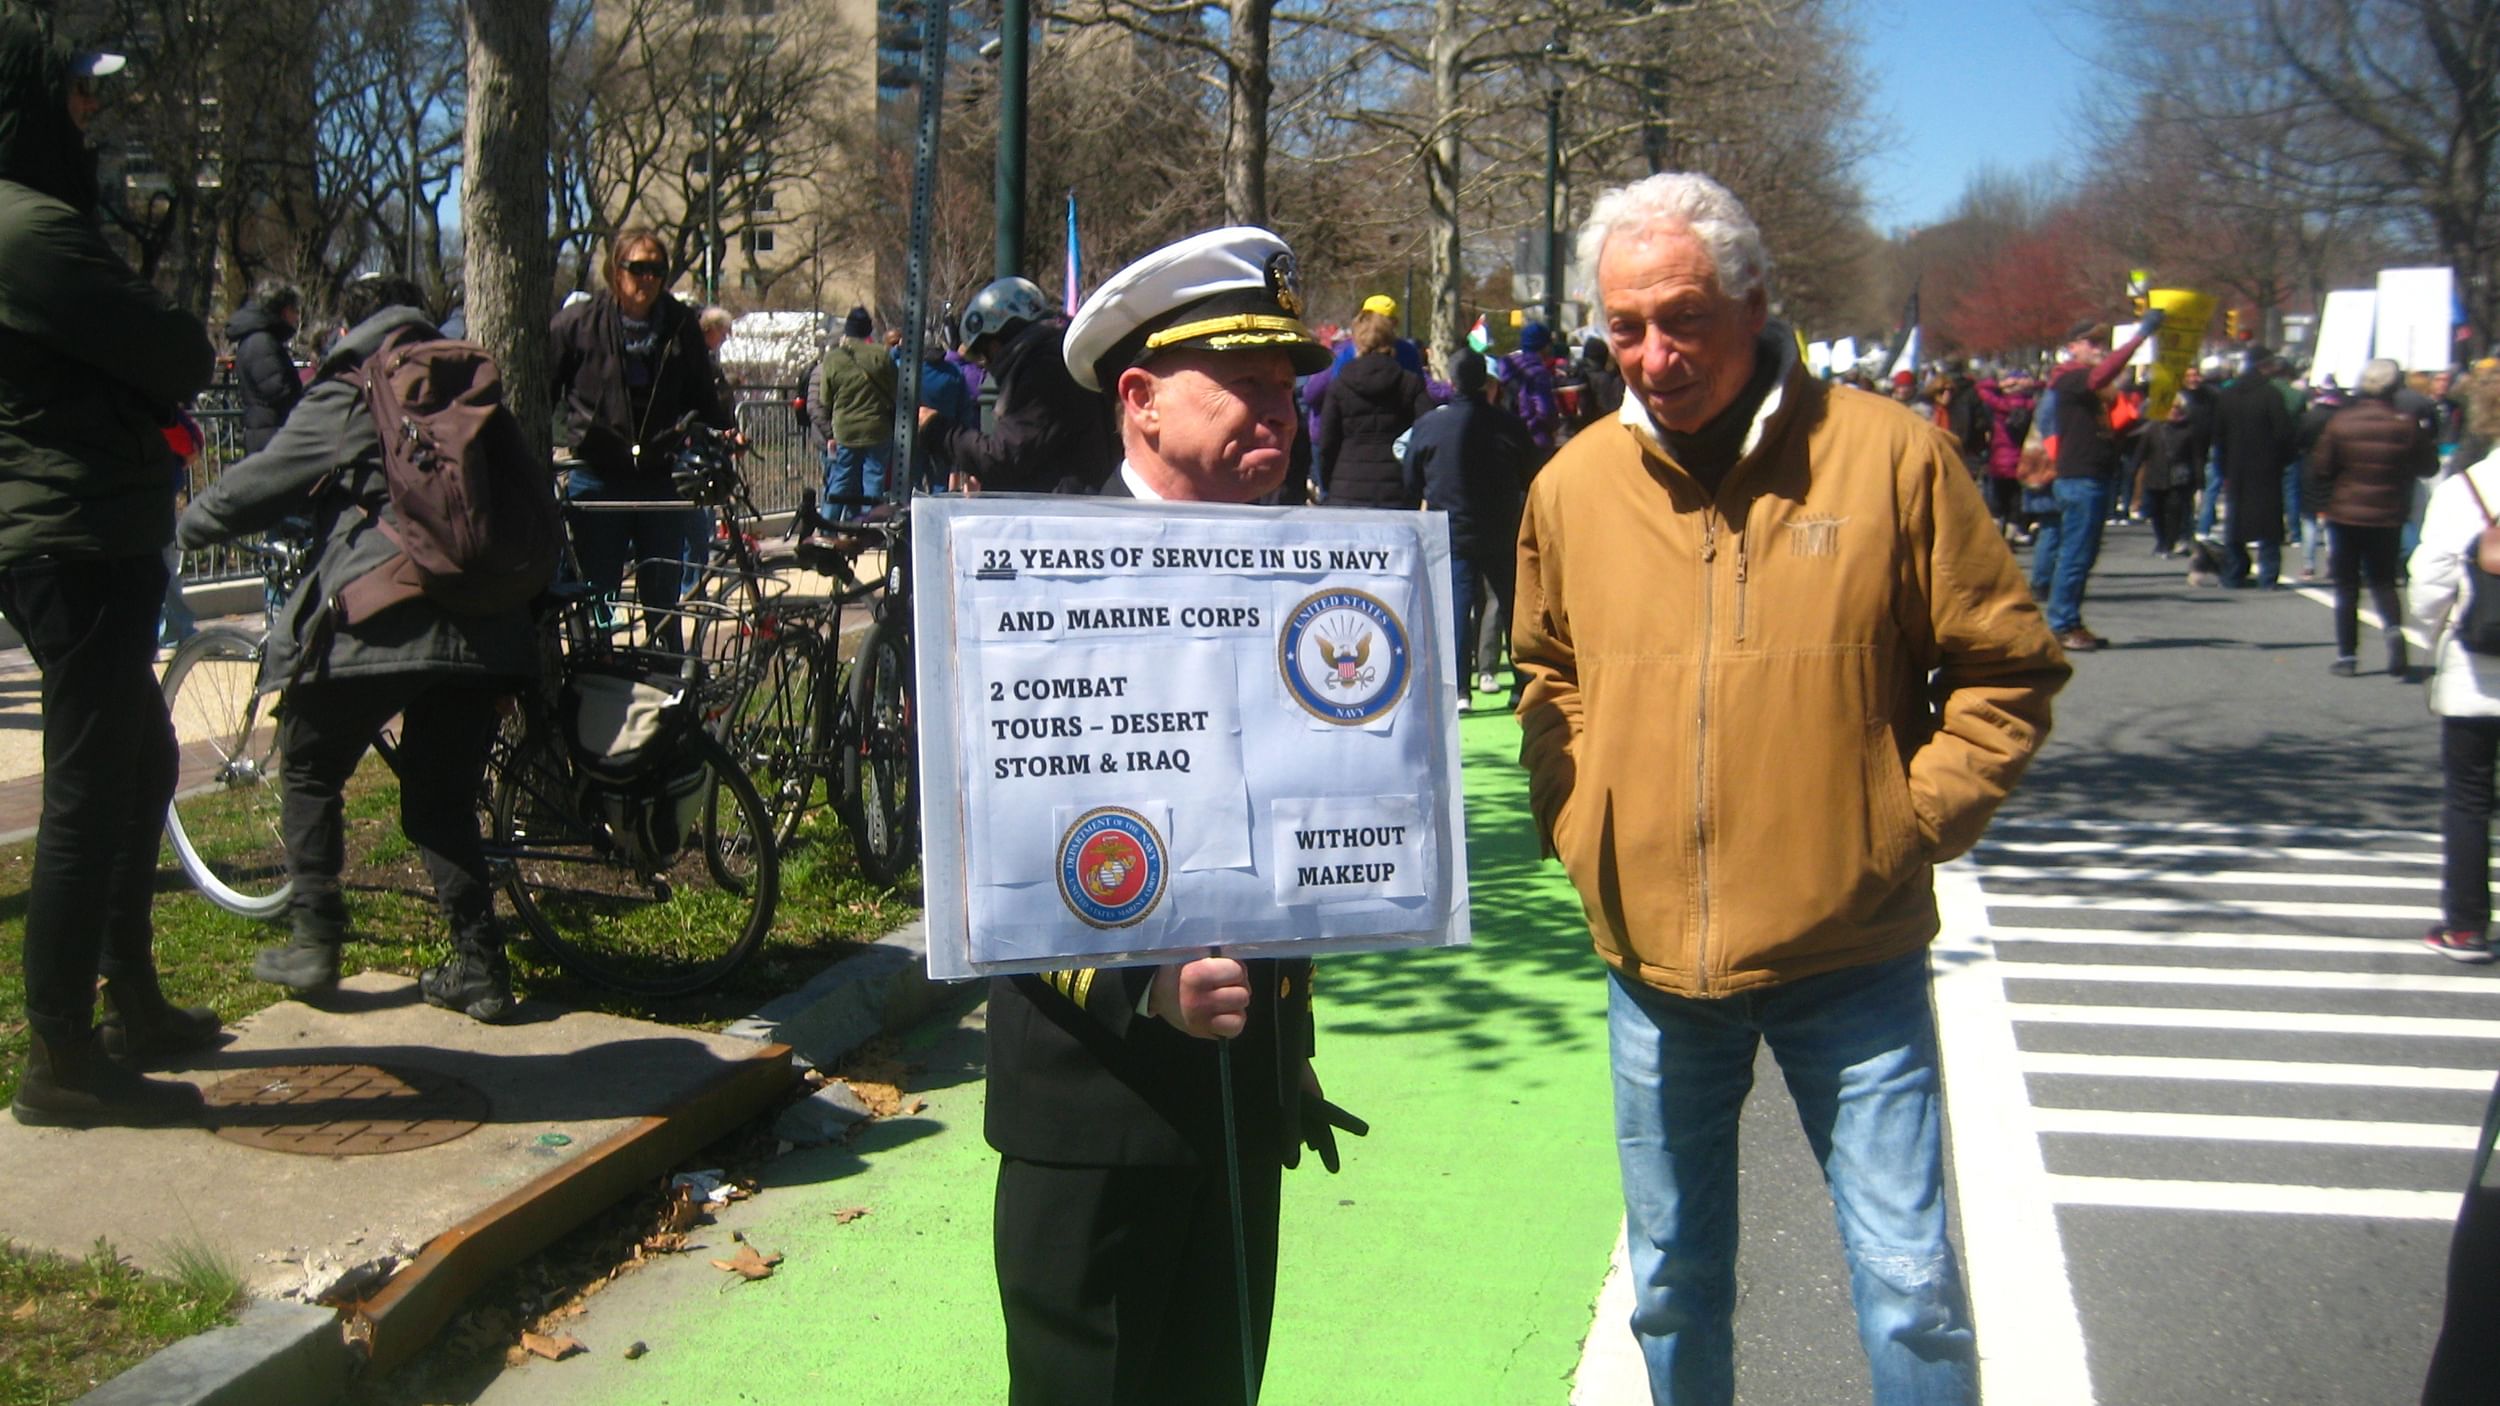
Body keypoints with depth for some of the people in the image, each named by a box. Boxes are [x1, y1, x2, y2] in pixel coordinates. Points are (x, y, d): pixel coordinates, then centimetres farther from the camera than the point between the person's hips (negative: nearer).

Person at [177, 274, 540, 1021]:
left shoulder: (343, 401, 3)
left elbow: (251, 489, 8)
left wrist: (189, 523, 26)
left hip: (375, 619, -5)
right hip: (478, 622, 5)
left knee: (310, 772, 17)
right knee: (442, 800, 13)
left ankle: (314, 942, 16)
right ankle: (480, 967, 8)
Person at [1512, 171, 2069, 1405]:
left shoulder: (1887, 453, -8)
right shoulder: (1573, 485, 1)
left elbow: (2007, 664, 0)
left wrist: (1919, 817, -8)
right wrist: (1572, 813, 5)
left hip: (1851, 954, -3)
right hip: (1652, 958, 3)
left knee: (1911, 1288, 3)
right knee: (1672, 1287, 17)